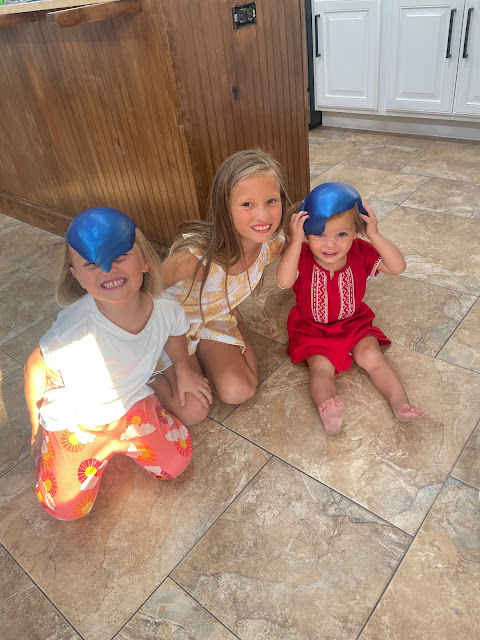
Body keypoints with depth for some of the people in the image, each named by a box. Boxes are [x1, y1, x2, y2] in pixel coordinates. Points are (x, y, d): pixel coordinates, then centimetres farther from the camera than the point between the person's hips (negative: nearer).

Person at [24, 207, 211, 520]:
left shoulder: (166, 307, -25)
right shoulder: (76, 326, -37)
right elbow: (37, 366, -17)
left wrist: (183, 369, 10)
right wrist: (37, 427, -5)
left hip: (131, 401, 3)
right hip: (73, 418, -3)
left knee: (176, 462, -6)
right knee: (67, 507, -8)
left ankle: (113, 442, 18)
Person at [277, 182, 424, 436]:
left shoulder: (360, 253, -14)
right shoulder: (302, 256, -22)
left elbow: (397, 267, -23)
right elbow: (284, 281, -40)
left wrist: (375, 236, -32)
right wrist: (295, 241, -46)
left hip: (353, 322, 2)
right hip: (312, 328, -2)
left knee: (371, 356, -15)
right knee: (321, 366, -22)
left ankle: (400, 402, -13)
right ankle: (326, 408, -40)